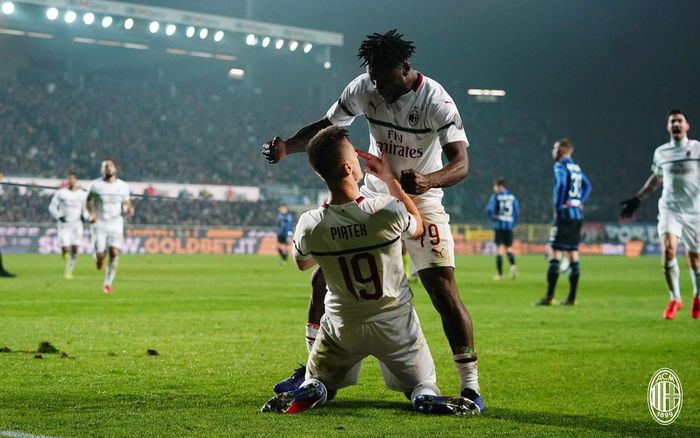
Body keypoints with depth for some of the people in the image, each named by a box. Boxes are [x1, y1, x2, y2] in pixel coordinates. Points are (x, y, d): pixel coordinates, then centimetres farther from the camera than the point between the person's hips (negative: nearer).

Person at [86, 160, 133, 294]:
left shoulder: (123, 186, 5)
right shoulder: (96, 185, 0)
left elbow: (126, 203, 14)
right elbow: (88, 201, 12)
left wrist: (129, 209, -10)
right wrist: (91, 213, -6)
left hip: (116, 224, 1)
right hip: (100, 224, -1)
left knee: (115, 253, -16)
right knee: (100, 255, -9)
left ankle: (108, 283, -7)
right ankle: (99, 259, 30)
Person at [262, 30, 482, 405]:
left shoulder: (436, 102, -23)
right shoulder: (363, 89, -9)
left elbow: (461, 163, -32)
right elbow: (326, 127, 4)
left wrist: (427, 181, -53)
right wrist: (287, 146, -16)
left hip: (422, 202, -5)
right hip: (373, 197, 5)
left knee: (443, 290, -16)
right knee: (324, 278, 2)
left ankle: (470, 387, -7)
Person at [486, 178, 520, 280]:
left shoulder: (495, 196, -3)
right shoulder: (512, 196, 8)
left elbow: (489, 210, -13)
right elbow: (517, 211, 5)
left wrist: (494, 218, 4)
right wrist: (514, 224, 13)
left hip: (499, 226, -3)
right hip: (509, 226, 3)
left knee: (500, 249, 0)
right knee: (509, 248, 10)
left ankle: (499, 274, -1)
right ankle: (513, 265, -18)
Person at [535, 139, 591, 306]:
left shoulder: (560, 166, -8)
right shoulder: (576, 167, 16)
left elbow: (561, 184, -23)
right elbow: (587, 186, 19)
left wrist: (557, 207, -16)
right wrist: (580, 203, 14)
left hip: (565, 215, -8)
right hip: (578, 215, 8)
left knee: (555, 252, -7)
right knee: (573, 253, 10)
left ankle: (549, 297, -11)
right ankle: (572, 298, 10)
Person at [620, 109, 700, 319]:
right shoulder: (661, 152, 8)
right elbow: (655, 178, 23)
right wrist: (637, 200, 22)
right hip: (669, 208, 1)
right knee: (668, 249, -21)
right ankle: (674, 299, -7)